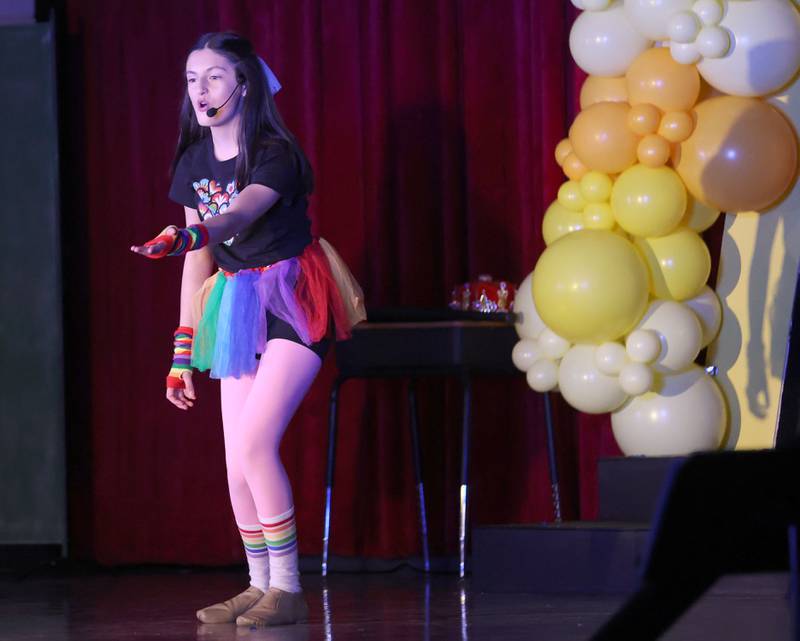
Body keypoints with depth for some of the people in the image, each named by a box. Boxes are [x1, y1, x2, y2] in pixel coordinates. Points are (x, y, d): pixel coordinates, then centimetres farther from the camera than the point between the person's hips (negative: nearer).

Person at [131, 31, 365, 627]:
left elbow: (240, 214, -35)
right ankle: (260, 586, 13)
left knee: (254, 443, -17)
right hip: (239, 311, 7)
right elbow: (200, 263, 11)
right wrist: (182, 354, 9)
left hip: (295, 307, -7)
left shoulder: (274, 154, -15)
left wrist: (183, 236, -56)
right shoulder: (195, 162, 6)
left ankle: (287, 589, -9)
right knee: (237, 458, 2)